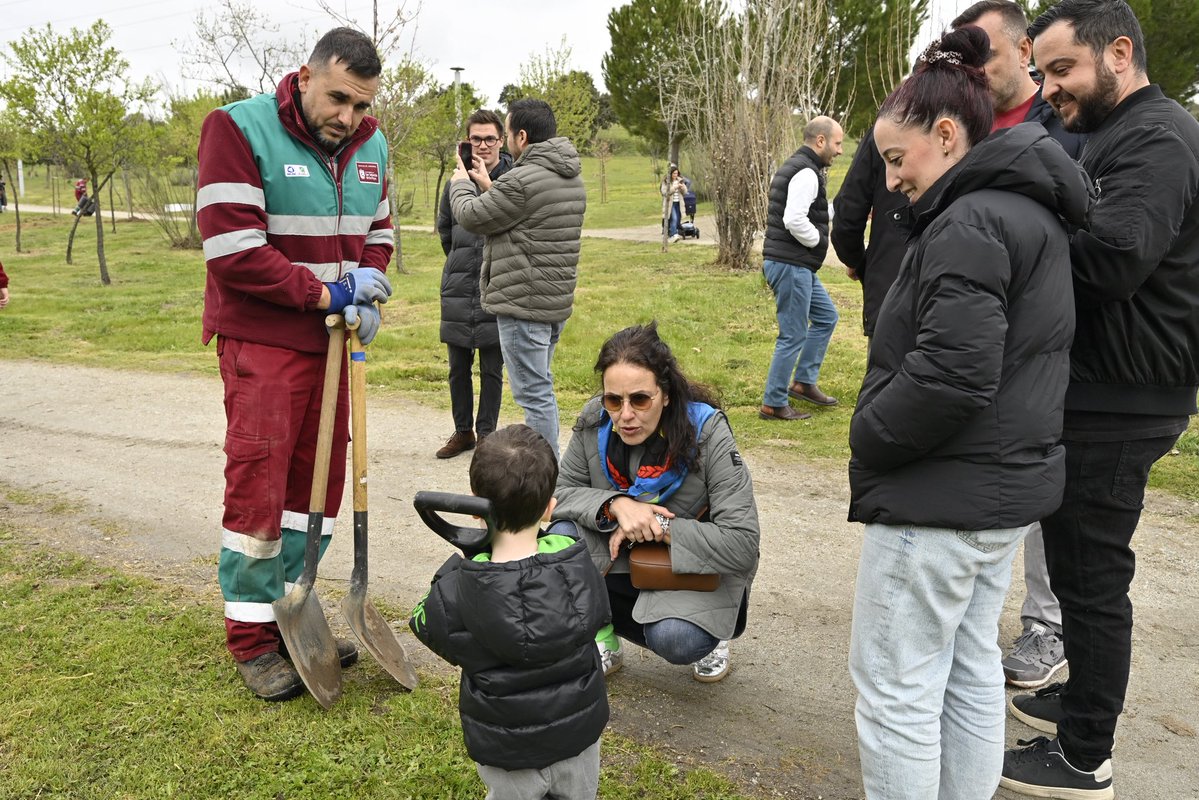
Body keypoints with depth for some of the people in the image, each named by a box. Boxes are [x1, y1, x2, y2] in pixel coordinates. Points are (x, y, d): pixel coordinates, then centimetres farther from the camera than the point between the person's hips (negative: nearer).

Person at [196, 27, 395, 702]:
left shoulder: (371, 145, 6)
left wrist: (367, 294, -5)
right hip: (261, 340, -6)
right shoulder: (238, 129, -14)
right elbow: (232, 251, -20)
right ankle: (251, 636, 13)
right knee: (258, 484, -2)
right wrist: (328, 293, -18)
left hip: (330, 341, 7)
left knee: (320, 478, 11)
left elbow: (379, 233, 16)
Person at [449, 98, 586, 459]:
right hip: (557, 301, 10)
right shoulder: (572, 177, 11)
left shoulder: (522, 180, -19)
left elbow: (473, 217, -6)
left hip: (524, 303, -10)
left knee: (534, 393, -4)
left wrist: (461, 184, 14)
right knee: (541, 389, 20)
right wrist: (489, 187, 25)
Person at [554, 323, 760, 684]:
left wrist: (657, 525, -28)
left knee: (674, 640, -33)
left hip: (697, 570, -4)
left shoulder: (707, 433, -25)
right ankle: (602, 641, 3)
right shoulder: (595, 421, -15)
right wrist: (615, 505, -26)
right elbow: (561, 491, -6)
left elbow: (742, 544, -27)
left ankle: (708, 634, 7)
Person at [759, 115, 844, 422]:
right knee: (794, 336, -3)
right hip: (791, 265, -11)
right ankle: (773, 404, 6)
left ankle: (803, 383, 24)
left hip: (797, 265, 11)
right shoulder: (806, 173, -16)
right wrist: (820, 241, -10)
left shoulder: (794, 167, 16)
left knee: (826, 317, 20)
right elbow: (795, 220, -27)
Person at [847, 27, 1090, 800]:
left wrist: (866, 441, -12)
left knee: (895, 686, 3)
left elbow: (951, 375, -27)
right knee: (970, 667, 20)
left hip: (941, 495, -10)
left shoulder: (970, 223, -18)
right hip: (1006, 483, 10)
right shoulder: (1030, 212, 13)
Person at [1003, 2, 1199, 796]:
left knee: (1091, 576, -1)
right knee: (1083, 569, 20)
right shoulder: (1123, 135, 18)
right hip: (1102, 392, 10)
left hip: (1114, 402, -10)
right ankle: (1087, 696, 36)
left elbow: (1107, 258, -28)